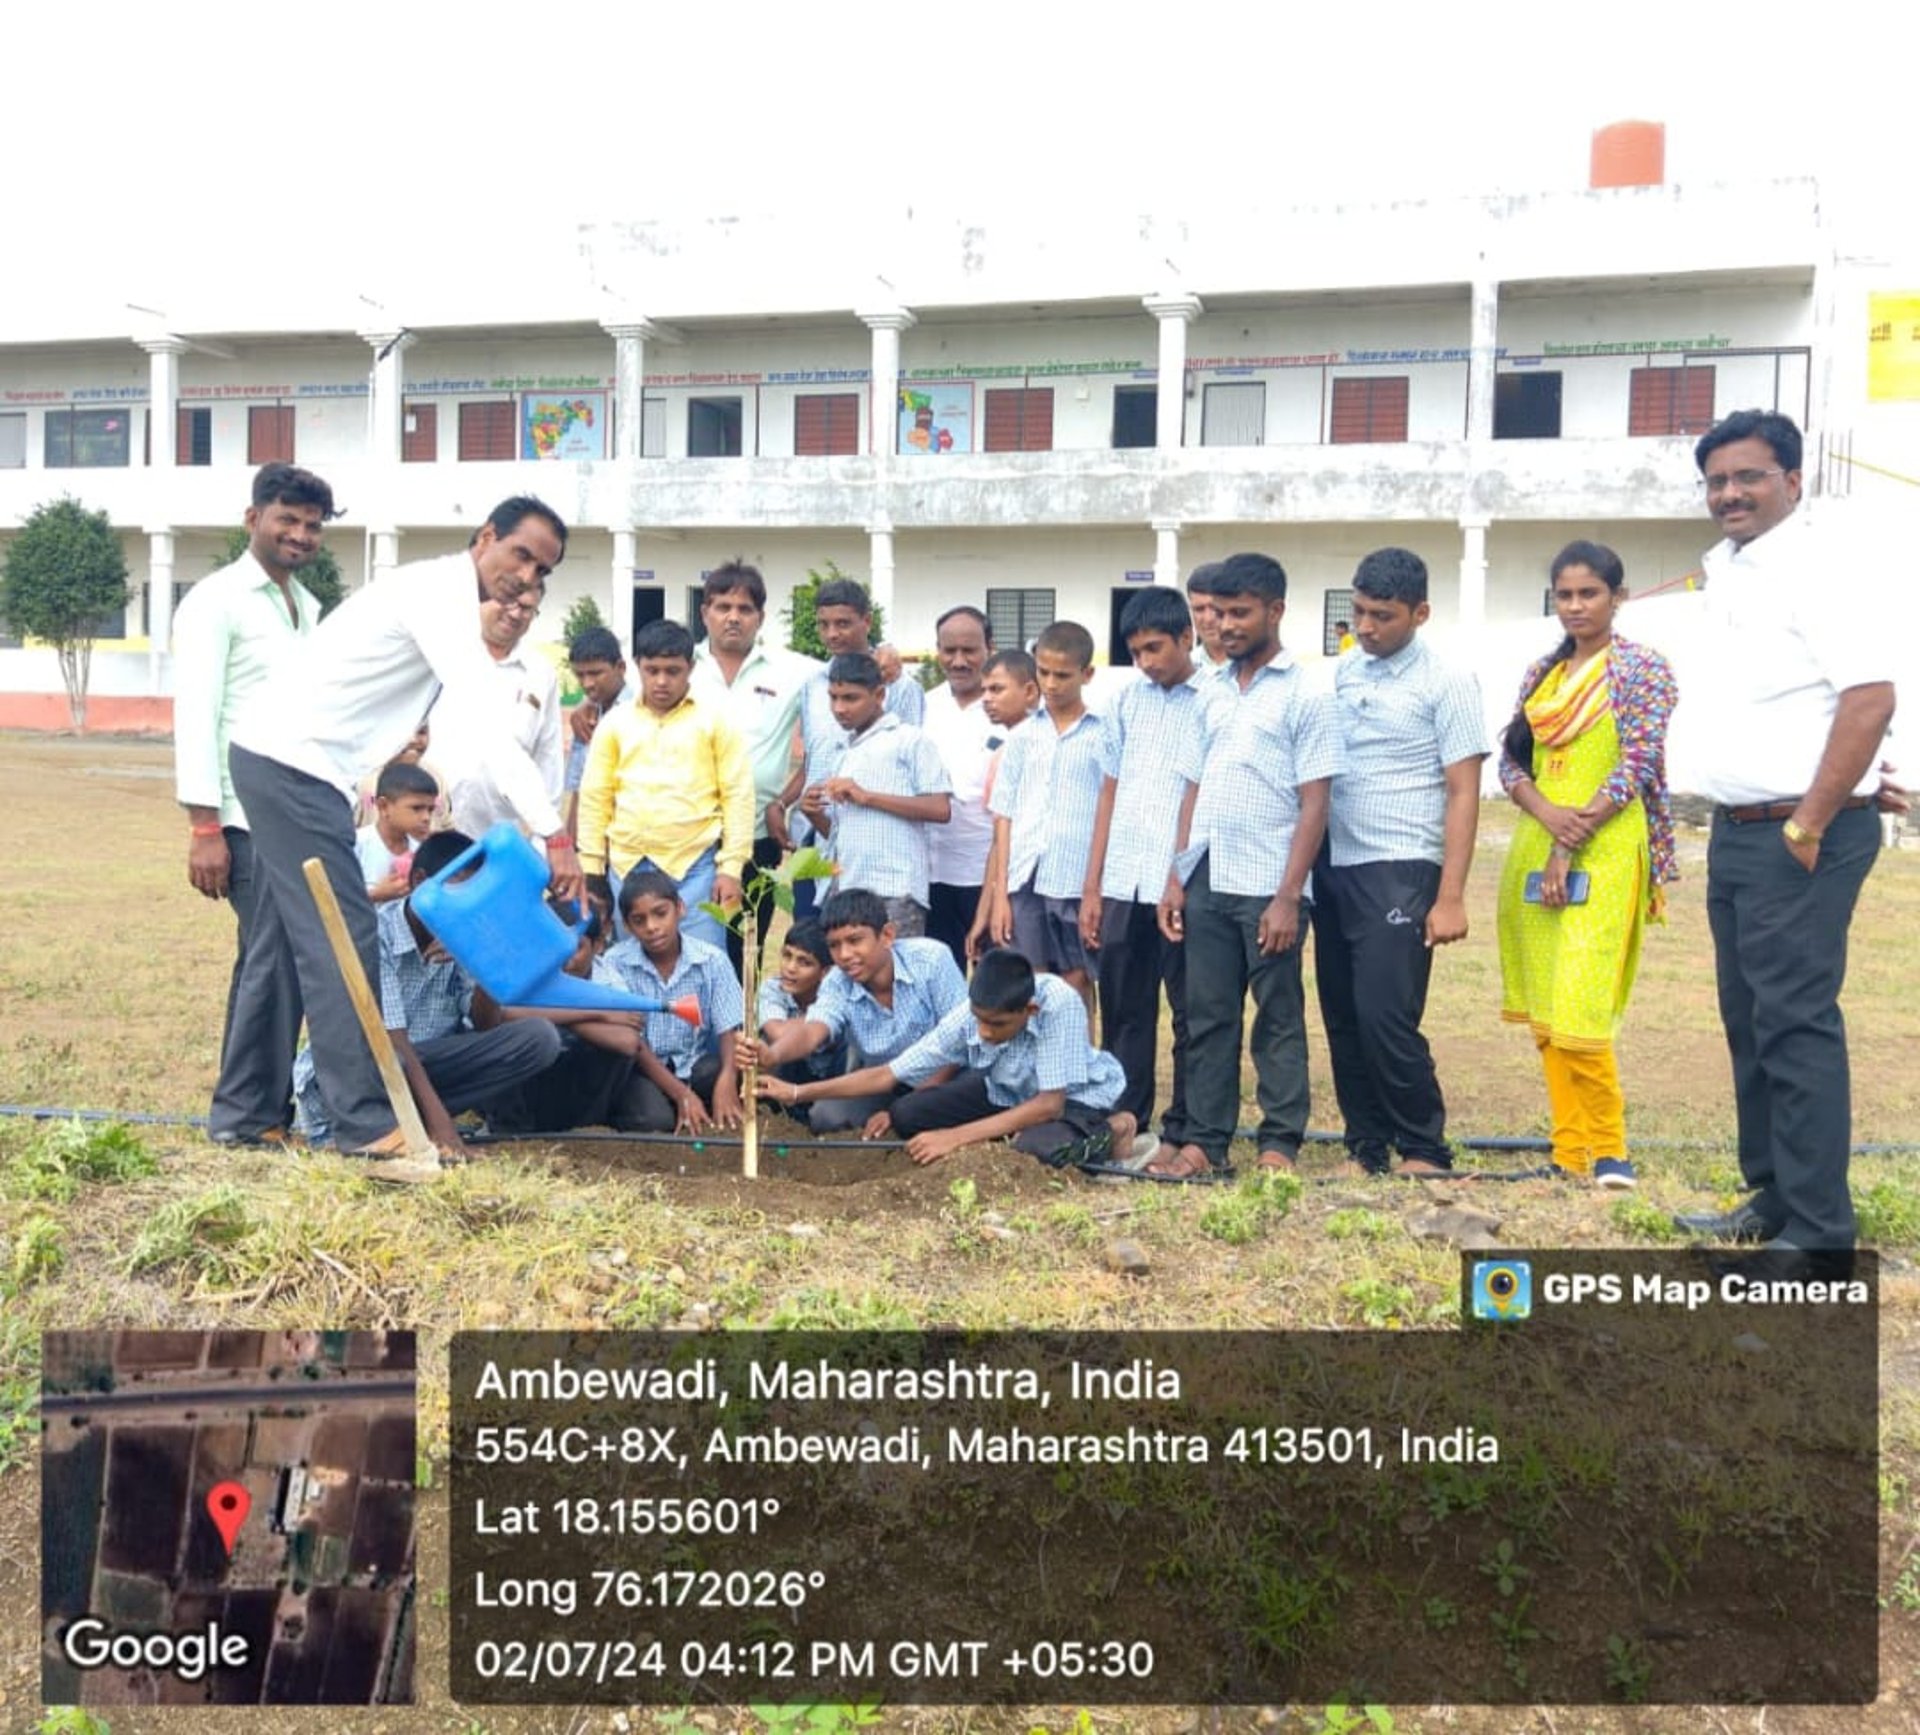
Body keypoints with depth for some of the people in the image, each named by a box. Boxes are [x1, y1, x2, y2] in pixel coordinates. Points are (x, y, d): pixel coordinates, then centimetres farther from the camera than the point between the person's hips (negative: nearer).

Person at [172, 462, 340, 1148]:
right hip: (250, 817, -7)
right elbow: (195, 717, -10)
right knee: (276, 956, -9)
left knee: (273, 958, 11)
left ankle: (263, 1105, 20)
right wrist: (204, 828, -16)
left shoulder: (308, 607, 18)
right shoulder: (217, 600, -4)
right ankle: (245, 1117, 1)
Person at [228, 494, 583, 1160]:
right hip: (292, 763, -10)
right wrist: (554, 834, -29)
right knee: (344, 941, -10)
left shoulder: (453, 601, 16)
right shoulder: (440, 593, -16)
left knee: (299, 944, 13)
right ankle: (368, 1122, -6)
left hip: (287, 764, 10)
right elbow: (490, 722, -26)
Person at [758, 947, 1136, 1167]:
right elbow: (887, 1075, -17)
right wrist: (798, 1093, -22)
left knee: (1036, 1149, -38)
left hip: (1077, 1097, -4)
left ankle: (1104, 1134, -6)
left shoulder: (1059, 1004, -37)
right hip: (1006, 1092, 5)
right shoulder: (968, 1016, -24)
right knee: (907, 1116, -13)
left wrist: (955, 1137, -34)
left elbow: (1049, 1104, -33)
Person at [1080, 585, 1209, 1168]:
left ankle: (1182, 1131, 16)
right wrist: (1091, 888, 11)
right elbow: (1109, 794, 14)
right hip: (1122, 884, 5)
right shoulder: (1127, 701, 12)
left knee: (1190, 1014, 5)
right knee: (1123, 1011, 11)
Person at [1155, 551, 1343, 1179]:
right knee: (1207, 1017, 9)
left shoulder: (1305, 696, -4)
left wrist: (1289, 896, -14)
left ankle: (1279, 1146, 13)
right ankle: (1205, 1142, 16)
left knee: (1278, 1021, 4)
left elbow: (1314, 804, -8)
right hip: (1206, 883, 5)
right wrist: (1176, 876, 8)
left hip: (1267, 887, -5)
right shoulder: (1214, 691, 13)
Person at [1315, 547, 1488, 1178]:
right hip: (1331, 867, 6)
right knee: (1343, 1020, 8)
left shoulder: (1447, 683, -3)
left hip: (1399, 872, -5)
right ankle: (1366, 1149, 21)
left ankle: (1424, 1152, 8)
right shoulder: (1338, 675, 11)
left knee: (1385, 1018, -10)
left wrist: (1451, 897, -13)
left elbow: (1463, 794, -6)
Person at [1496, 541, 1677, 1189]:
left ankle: (1608, 1148, 6)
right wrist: (1549, 815, -10)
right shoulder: (1541, 673, 15)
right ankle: (1570, 1152, 16)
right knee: (1543, 1012, 7)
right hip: (1535, 848, 6)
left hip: (1604, 850, -6)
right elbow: (1510, 760, 10)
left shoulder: (1643, 669, -1)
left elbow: (1637, 767, -9)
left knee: (1578, 1013, -12)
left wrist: (1571, 845, -13)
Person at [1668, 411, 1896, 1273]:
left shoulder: (1821, 561, -11)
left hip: (1801, 834, -9)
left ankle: (1819, 1236, 1)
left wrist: (1807, 828, -19)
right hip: (1735, 832, 9)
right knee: (1748, 1019, 13)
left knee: (1797, 1025, -7)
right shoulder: (1724, 566, 14)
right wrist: (1732, 821, 15)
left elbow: (1872, 697, -19)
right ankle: (1772, 1197, 25)